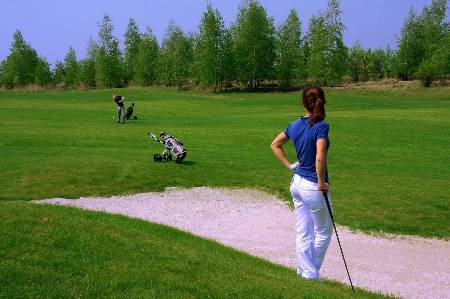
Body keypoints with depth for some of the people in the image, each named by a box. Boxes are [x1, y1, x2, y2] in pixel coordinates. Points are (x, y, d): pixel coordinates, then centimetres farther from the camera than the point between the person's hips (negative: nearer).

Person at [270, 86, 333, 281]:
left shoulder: (295, 125, 3)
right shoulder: (321, 126, -18)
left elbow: (275, 144, 16)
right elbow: (320, 158, -29)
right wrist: (322, 183, -17)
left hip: (297, 183, 7)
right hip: (313, 186, -6)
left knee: (303, 233, 15)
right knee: (324, 232, 13)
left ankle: (305, 270, 23)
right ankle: (311, 273, 21)